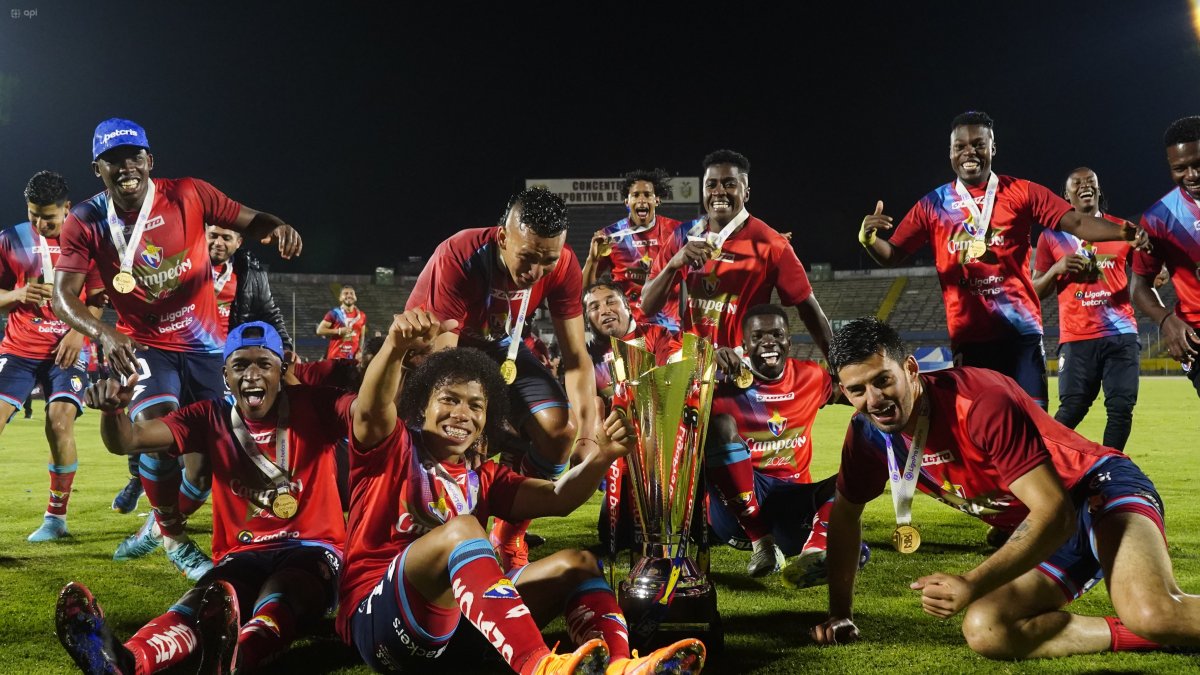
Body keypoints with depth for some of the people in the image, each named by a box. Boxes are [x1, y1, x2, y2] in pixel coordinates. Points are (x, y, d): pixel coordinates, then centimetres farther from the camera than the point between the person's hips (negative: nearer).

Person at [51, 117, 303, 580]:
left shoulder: (188, 195, -10)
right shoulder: (85, 222, -9)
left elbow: (250, 221, -8)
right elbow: (63, 296, -15)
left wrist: (277, 228, -34)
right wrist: (105, 334, -35)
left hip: (203, 344, 1)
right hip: (142, 346, -1)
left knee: (205, 463, 2)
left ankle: (161, 523, 35)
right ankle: (173, 537, 2)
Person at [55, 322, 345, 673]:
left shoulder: (313, 405, 0)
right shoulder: (211, 418, 6)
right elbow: (127, 440, -4)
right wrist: (113, 410, -28)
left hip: (313, 548, -2)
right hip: (244, 553, 2)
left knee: (277, 598, -38)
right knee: (203, 602, -32)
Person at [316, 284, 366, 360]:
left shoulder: (361, 316, 10)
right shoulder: (334, 313, -4)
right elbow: (319, 330, -7)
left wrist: (360, 351, 4)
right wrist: (339, 331, -15)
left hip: (353, 357, 4)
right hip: (335, 356, -4)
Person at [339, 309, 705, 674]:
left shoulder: (482, 475, 19)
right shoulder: (393, 448, 4)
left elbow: (557, 498, 3)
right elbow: (372, 409, -21)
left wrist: (600, 457, -18)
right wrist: (396, 347, -42)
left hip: (461, 623, 6)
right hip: (380, 622, -6)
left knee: (575, 563, -3)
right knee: (460, 527, -31)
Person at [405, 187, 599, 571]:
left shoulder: (563, 266, -24)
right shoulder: (457, 259, -36)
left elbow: (576, 356, -19)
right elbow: (440, 359, -36)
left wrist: (587, 431, -31)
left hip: (501, 346, 4)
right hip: (442, 343, -3)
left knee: (560, 429, -14)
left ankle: (509, 539, 5)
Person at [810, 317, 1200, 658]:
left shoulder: (981, 402, -28)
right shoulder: (869, 434, -7)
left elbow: (1055, 512, -31)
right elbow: (845, 514, 12)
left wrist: (972, 584, -38)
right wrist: (840, 614, 10)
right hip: (1043, 533, 8)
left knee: (1152, 614, -38)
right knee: (984, 632, -21)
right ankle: (1148, 635, -14)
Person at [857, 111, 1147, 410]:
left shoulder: (1021, 193, 2)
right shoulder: (933, 205, 6)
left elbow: (1075, 222, -7)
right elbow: (893, 256, 6)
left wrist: (1121, 232, -25)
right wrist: (869, 239, -16)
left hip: (1022, 331, -1)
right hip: (967, 336, 1)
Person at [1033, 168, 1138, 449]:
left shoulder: (1121, 228, 11)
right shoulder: (1052, 235, 8)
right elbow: (1036, 291, 10)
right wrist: (1056, 269, -9)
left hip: (1121, 333, 2)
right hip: (1077, 337, -2)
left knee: (1121, 407, -2)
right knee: (1072, 409, -7)